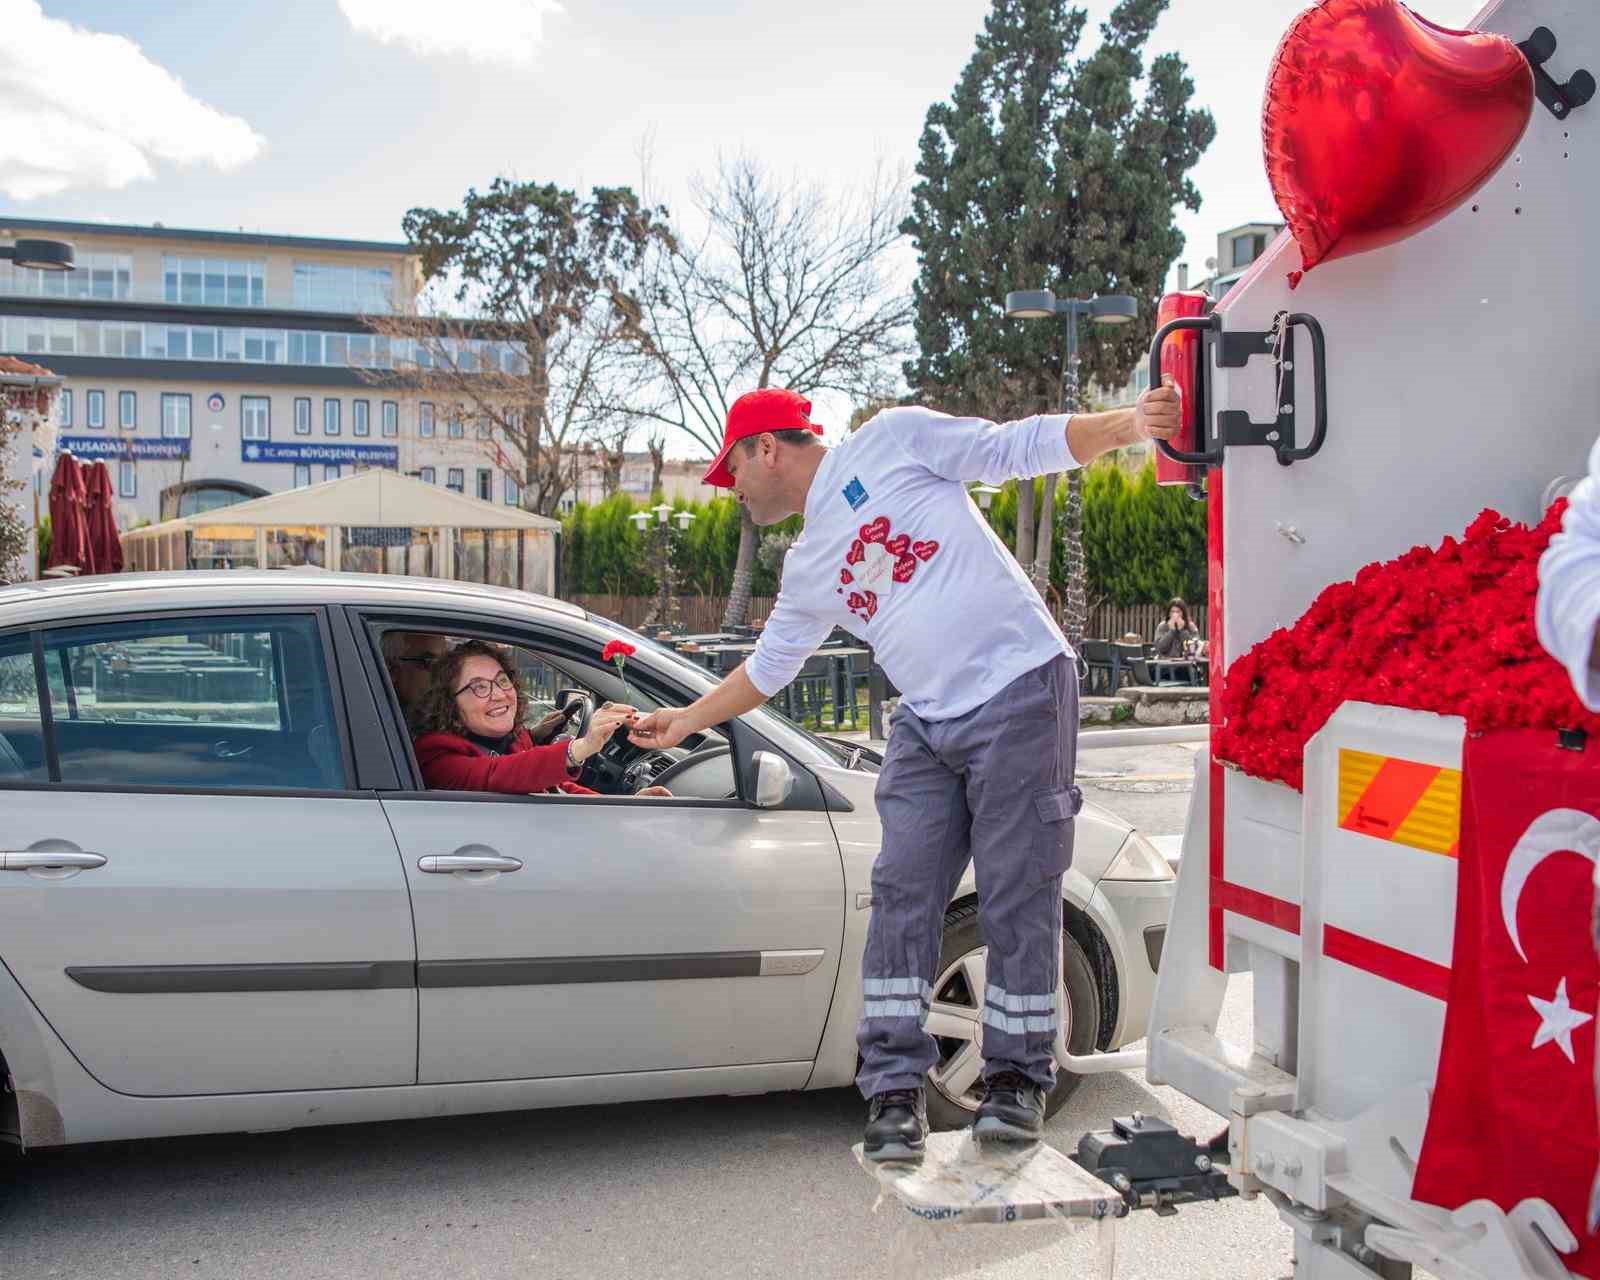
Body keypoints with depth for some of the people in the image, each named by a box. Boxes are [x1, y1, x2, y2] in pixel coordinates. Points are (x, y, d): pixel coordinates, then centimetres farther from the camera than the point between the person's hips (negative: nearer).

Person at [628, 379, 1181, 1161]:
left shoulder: (891, 441, 1)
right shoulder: (808, 568, 19)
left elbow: (1022, 448, -2)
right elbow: (769, 666, 30)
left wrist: (1126, 424, -15)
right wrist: (689, 719, 33)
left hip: (1019, 692, -6)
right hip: (928, 726, 6)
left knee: (1016, 903, -2)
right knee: (902, 899, -1)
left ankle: (1017, 1079, 13)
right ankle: (895, 1090, 7)